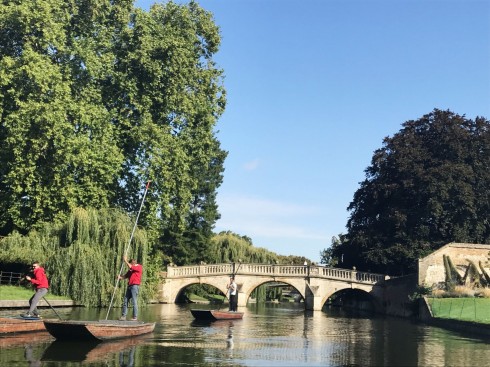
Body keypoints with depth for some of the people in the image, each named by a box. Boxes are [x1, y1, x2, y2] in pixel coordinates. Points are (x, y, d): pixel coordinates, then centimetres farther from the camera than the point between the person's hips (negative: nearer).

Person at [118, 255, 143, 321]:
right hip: (129, 286, 8)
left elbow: (130, 266, -16)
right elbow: (126, 276, 13)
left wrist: (125, 261, -6)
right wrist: (120, 277, -6)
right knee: (125, 301, 4)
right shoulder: (131, 269, 17)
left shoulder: (139, 267, -4)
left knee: (134, 302, -7)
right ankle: (123, 316, 7)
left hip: (135, 286, -8)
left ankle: (135, 317, -3)